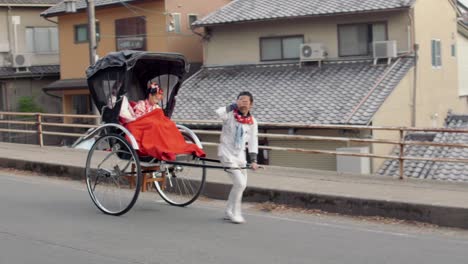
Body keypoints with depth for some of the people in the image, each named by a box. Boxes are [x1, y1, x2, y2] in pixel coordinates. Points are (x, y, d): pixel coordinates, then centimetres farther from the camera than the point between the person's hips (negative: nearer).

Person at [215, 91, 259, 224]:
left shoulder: (252, 121, 2)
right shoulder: (230, 114, -11)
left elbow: (253, 141, 4)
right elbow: (219, 112, -34)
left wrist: (253, 160, -3)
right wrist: (234, 105, -22)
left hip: (240, 155, 7)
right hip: (227, 153, -7)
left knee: (241, 184, 13)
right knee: (240, 183, -13)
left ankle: (229, 212, 30)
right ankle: (234, 213, 1)